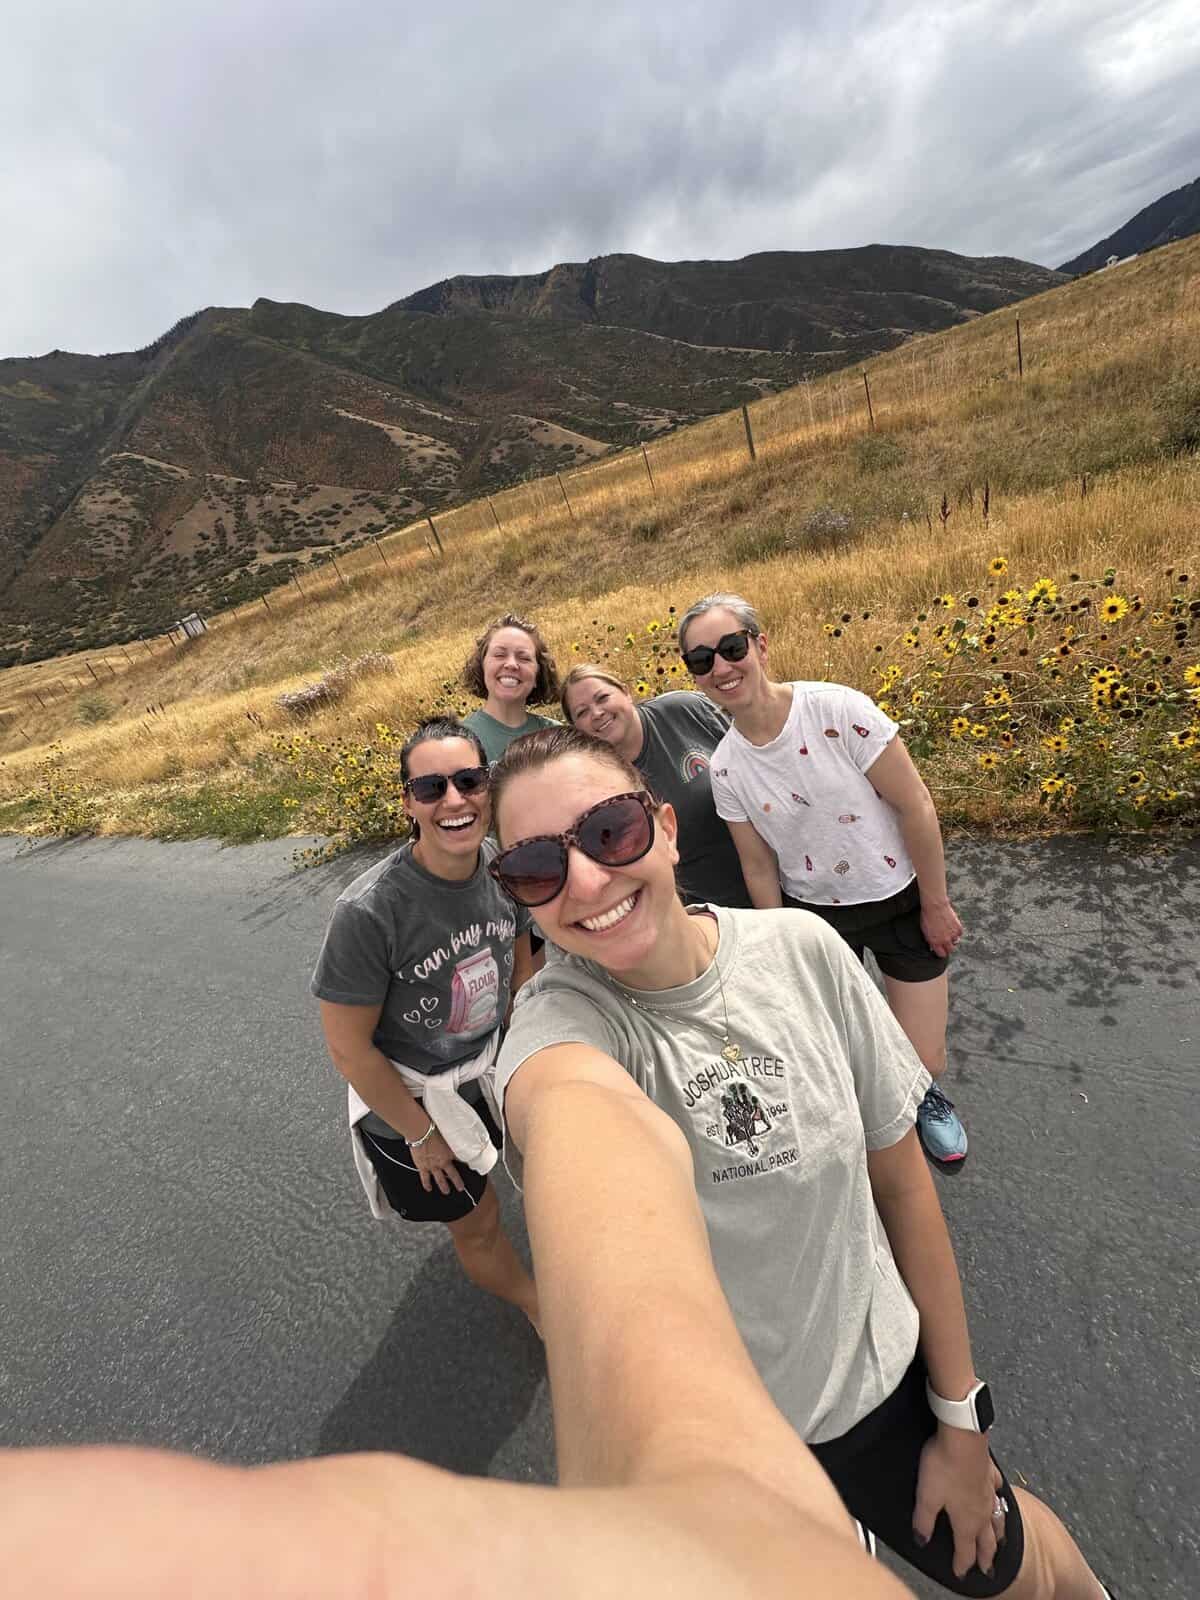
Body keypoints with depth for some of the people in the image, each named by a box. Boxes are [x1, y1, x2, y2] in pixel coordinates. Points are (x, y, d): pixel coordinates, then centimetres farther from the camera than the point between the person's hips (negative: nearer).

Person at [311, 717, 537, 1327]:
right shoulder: (368, 911, -34)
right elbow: (349, 1047, -22)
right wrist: (421, 1134, -11)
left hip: (487, 1066, 4)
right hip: (406, 1096, -4)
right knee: (476, 1223, 19)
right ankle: (537, 1305, 53)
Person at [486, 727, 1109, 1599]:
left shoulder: (800, 948, -19)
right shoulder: (558, 1016, -25)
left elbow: (901, 1177, -9)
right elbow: (578, 1110, -50)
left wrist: (961, 1416, -1)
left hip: (882, 1380, 2)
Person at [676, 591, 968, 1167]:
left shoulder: (838, 709, -22)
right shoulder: (726, 767, -12)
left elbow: (915, 805, -15)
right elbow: (759, 867, -2)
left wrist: (936, 904, -8)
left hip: (901, 900, -2)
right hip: (817, 916, 2)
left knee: (923, 1062, 5)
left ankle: (925, 1093, 44)